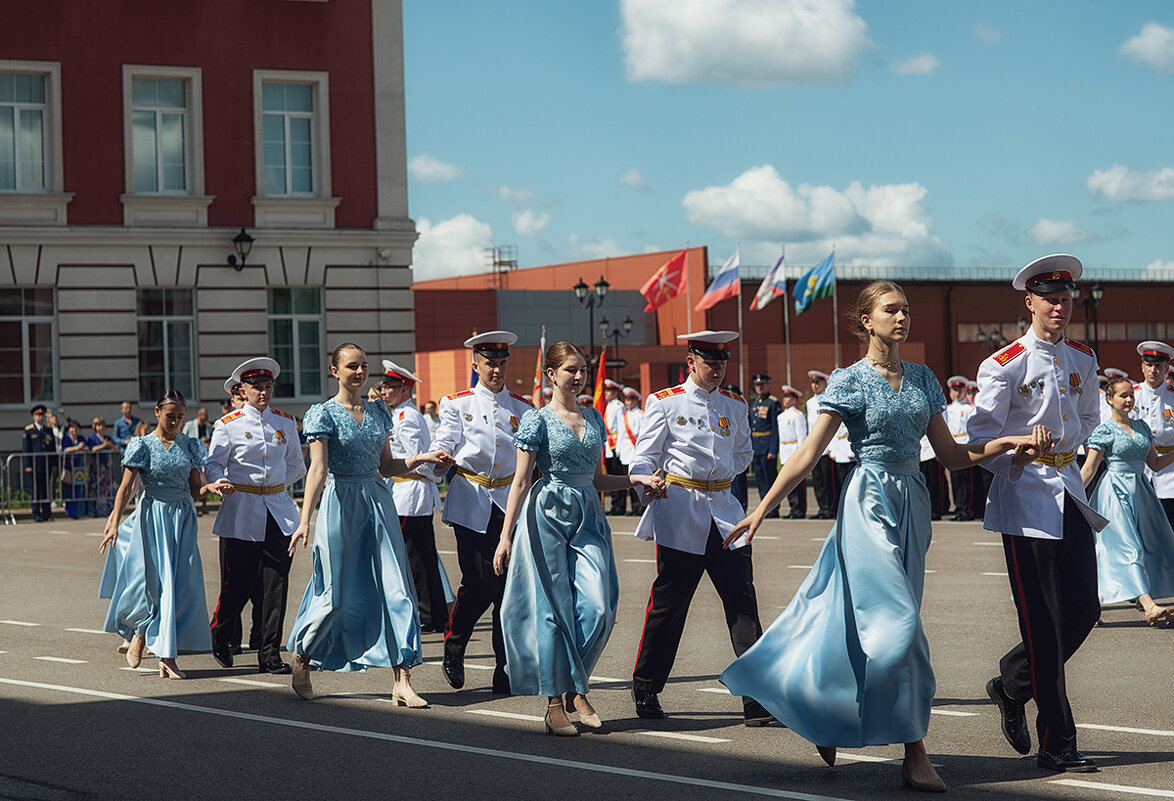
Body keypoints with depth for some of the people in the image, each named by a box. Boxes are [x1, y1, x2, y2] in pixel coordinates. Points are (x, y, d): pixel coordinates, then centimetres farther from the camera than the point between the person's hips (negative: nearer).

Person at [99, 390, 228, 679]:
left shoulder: (190, 446, 9)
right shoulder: (143, 446, -2)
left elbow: (195, 487, 13)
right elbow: (126, 488, -5)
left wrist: (212, 487, -9)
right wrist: (114, 523, -13)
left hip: (183, 518, 3)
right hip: (152, 517, -3)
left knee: (182, 585, -3)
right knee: (153, 580, -6)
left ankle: (167, 656, 0)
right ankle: (140, 634, 23)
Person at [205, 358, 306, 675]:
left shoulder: (286, 423, 11)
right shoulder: (228, 425, 0)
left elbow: (296, 465, 22)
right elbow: (213, 464, 1)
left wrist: (276, 483, 11)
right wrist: (222, 483, -18)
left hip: (278, 510, 3)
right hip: (242, 513, -3)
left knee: (275, 583, -4)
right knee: (237, 583, 1)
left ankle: (269, 654, -1)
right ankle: (221, 638, 28)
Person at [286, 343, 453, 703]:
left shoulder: (378, 411, 12)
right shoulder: (322, 414, -5)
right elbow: (318, 469, -13)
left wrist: (423, 457, 3)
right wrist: (305, 520, -22)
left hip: (379, 502, 5)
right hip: (341, 505, -5)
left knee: (396, 589, -5)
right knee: (336, 595, 0)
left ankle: (402, 682, -6)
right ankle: (301, 662, 25)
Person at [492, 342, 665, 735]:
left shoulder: (594, 419, 14)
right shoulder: (538, 420, -3)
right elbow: (520, 482, -4)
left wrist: (637, 479, 8)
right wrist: (505, 536, -9)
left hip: (588, 517, 5)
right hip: (548, 515, -5)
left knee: (599, 607, -9)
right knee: (553, 608, -4)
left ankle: (576, 690, 9)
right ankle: (555, 702, 4)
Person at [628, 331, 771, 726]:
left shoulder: (736, 406, 13)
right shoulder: (664, 403, 1)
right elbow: (644, 459, 0)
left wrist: (720, 475, 13)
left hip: (724, 509, 3)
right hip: (680, 514, -3)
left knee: (742, 602, -6)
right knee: (668, 604, 2)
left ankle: (757, 699, -9)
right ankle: (646, 689, 20)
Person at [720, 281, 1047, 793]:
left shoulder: (923, 379, 12)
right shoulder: (849, 382, -4)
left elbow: (950, 454, 13)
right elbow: (808, 454, -6)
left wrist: (1009, 443, -1)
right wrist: (760, 510, -12)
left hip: (912, 506, 6)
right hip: (869, 504, -6)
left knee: (854, 620, 7)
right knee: (897, 621, -13)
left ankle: (827, 719, 25)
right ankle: (915, 756, -11)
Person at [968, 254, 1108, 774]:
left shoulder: (1083, 360, 10)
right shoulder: (1005, 366, -9)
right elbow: (982, 436, -7)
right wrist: (1020, 465, -12)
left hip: (1070, 494, 6)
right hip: (1025, 499, -6)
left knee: (1083, 611, 5)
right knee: (1045, 624, -6)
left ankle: (1011, 686, 29)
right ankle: (1055, 745, -1)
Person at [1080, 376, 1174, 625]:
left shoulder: (1141, 427, 13)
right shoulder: (1104, 431, -4)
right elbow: (1088, 469, -4)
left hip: (1140, 491, 7)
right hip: (1116, 492, -7)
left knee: (1150, 543, 2)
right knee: (1130, 548, -15)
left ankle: (1141, 597, 16)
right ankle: (1149, 607, -26)